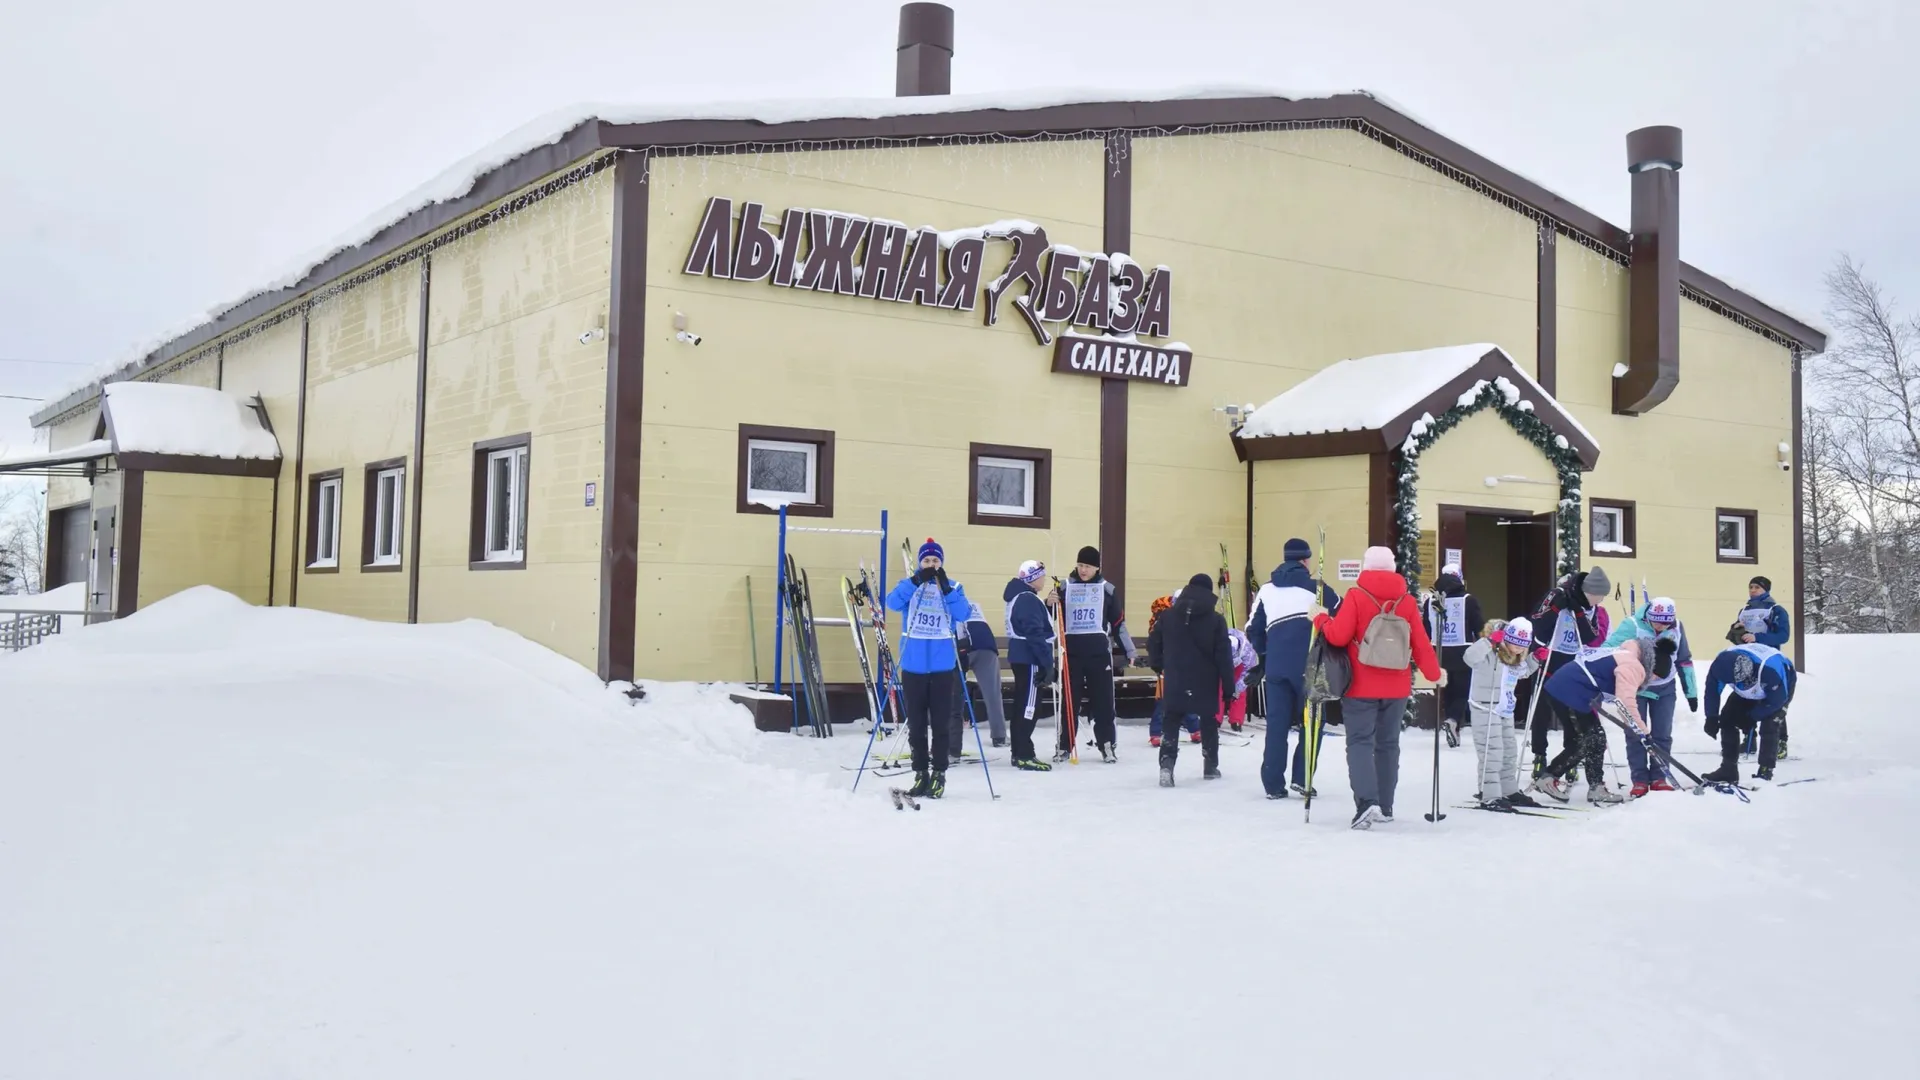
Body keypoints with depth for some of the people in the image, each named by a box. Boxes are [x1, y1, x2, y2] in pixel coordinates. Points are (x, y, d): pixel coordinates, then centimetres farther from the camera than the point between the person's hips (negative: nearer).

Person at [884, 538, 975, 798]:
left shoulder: (953, 587, 5)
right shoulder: (909, 585, 7)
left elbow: (963, 614, -11)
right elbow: (892, 603, -13)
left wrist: (946, 587, -22)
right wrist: (917, 581, -23)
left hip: (942, 665, -1)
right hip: (913, 665, 1)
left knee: (940, 723, 1)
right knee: (916, 724, 6)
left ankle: (939, 773, 9)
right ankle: (920, 773, 14)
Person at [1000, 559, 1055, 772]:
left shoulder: (1019, 596, 16)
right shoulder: (1028, 600, -18)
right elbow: (1035, 635, -22)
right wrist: (1048, 664, -21)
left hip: (1021, 657, 11)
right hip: (1030, 659, -11)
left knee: (1022, 704, 13)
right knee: (1029, 705, -9)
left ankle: (1019, 753, 18)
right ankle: (1024, 756, -9)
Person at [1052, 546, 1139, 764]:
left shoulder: (1106, 589, 4)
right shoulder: (1065, 587, 4)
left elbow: (1118, 623, 7)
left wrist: (1130, 651, 5)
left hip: (1099, 653, 0)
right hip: (1072, 653, 0)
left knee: (1103, 700, 2)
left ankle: (1106, 745, 11)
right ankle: (1063, 746, 11)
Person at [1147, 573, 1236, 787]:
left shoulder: (1168, 615, 0)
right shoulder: (1215, 620, -7)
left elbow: (1153, 642, 6)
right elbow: (1224, 656, -8)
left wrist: (1157, 665, 26)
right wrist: (1228, 686, -2)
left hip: (1175, 681, 1)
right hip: (1205, 683, -1)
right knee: (1209, 721, 17)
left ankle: (1166, 765, -13)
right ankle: (1210, 766, 27)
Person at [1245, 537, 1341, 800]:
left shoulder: (1267, 590, 10)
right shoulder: (1316, 587, 0)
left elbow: (1253, 630, 13)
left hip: (1276, 667, 3)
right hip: (1309, 666, -3)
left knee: (1277, 723, 6)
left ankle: (1273, 784, 5)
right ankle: (1302, 779, 4)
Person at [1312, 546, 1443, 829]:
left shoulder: (1356, 596, -10)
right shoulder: (1407, 602, 1)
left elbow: (1338, 636, -15)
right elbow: (1421, 645, 4)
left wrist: (1321, 620, 4)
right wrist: (1435, 673, 18)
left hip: (1361, 688, -4)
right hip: (1396, 689, 4)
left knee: (1360, 742, -2)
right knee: (1387, 744, 15)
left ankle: (1366, 802, -20)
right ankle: (1385, 806, 20)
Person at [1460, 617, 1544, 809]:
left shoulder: (1517, 659, 8)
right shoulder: (1490, 654, -19)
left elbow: (1523, 672, 29)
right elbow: (1469, 658, -38)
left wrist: (1535, 659, 13)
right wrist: (1490, 641, -42)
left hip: (1506, 709, 10)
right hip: (1485, 708, -10)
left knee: (1510, 751, 18)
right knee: (1492, 753, -12)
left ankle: (1509, 790, 32)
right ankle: (1490, 796, -10)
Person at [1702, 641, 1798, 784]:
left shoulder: (1771, 669, -47)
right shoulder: (1721, 664, -34)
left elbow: (1777, 699, -29)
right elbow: (1712, 690, -14)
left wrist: (1752, 717, -24)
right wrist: (1712, 718, -18)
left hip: (1782, 685, -5)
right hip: (1749, 690, 5)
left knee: (1769, 725, -23)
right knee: (1728, 719, -5)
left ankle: (1765, 771, -14)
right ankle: (1728, 769, 3)